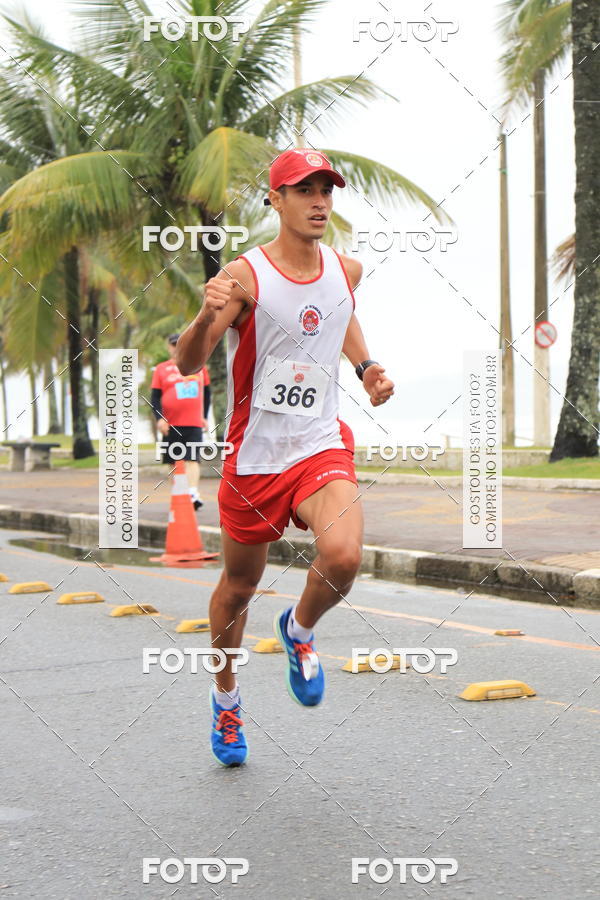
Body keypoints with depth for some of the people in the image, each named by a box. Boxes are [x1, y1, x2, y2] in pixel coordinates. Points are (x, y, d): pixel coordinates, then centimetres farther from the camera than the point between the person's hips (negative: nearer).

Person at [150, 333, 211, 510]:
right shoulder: (161, 369, 6)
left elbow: (206, 392, 18)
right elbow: (155, 397, 3)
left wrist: (204, 416, 12)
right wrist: (159, 419, -10)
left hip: (194, 423, -1)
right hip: (171, 424, 1)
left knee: (193, 459, -14)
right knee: (174, 461, 7)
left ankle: (193, 493, -23)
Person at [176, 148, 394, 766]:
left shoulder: (346, 270, 2)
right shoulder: (247, 275, -14)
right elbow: (187, 364, -21)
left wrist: (366, 366, 13)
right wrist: (206, 317, -41)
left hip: (322, 449, 2)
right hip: (253, 458, -2)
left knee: (343, 557, -26)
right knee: (238, 587, 13)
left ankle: (299, 631, 8)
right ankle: (226, 697, 41)